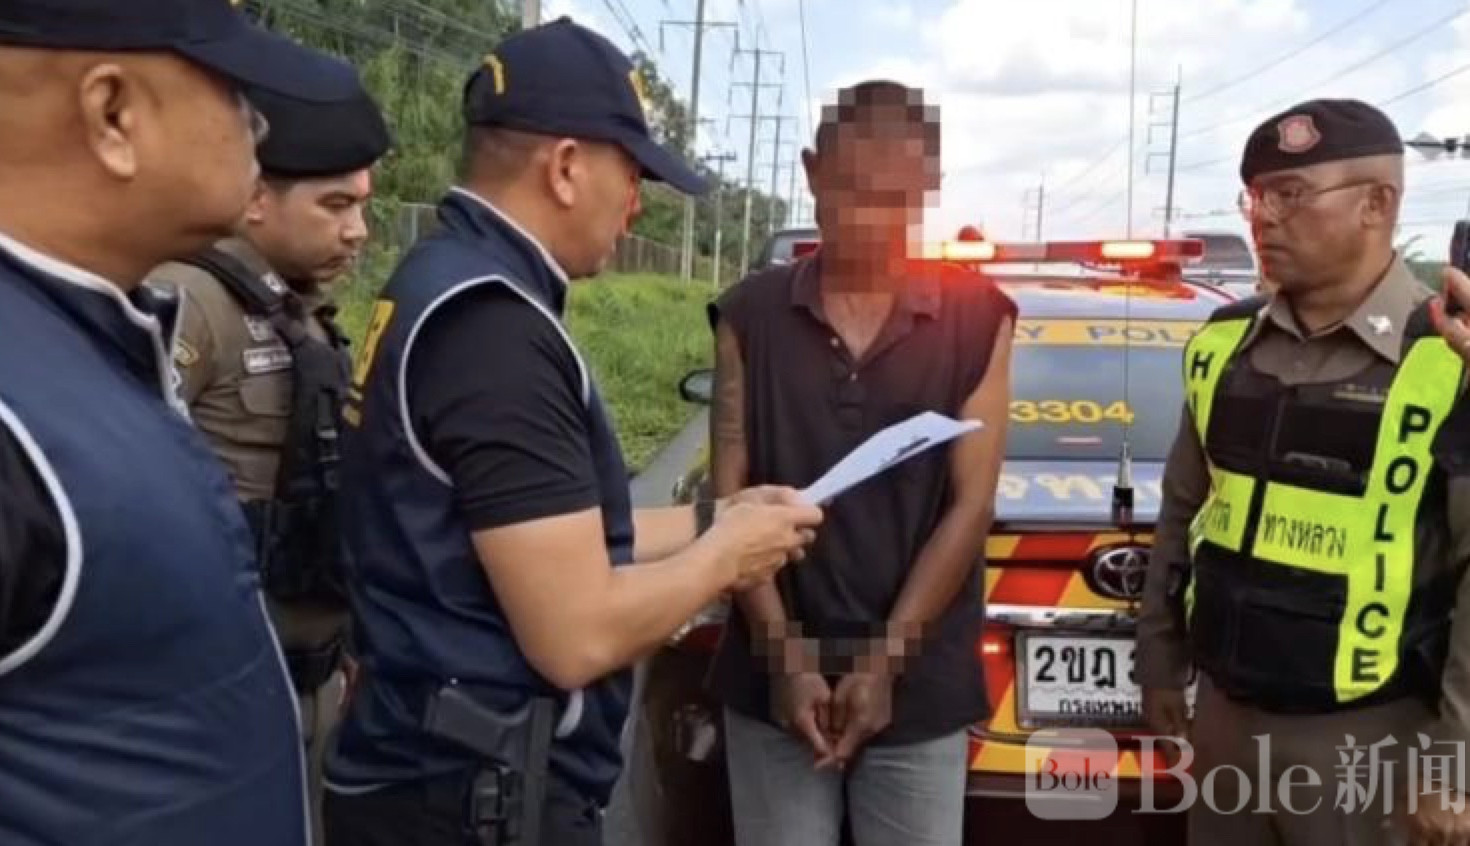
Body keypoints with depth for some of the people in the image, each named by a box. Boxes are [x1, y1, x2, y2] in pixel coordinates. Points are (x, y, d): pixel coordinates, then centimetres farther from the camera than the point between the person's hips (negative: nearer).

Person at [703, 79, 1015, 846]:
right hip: (772, 679, 1)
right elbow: (731, 499, -1)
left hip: (921, 684, 0)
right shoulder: (750, 315, 1)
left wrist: (886, 661, -8)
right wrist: (783, 655, -8)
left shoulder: (977, 318, -2)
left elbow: (970, 506, -4)